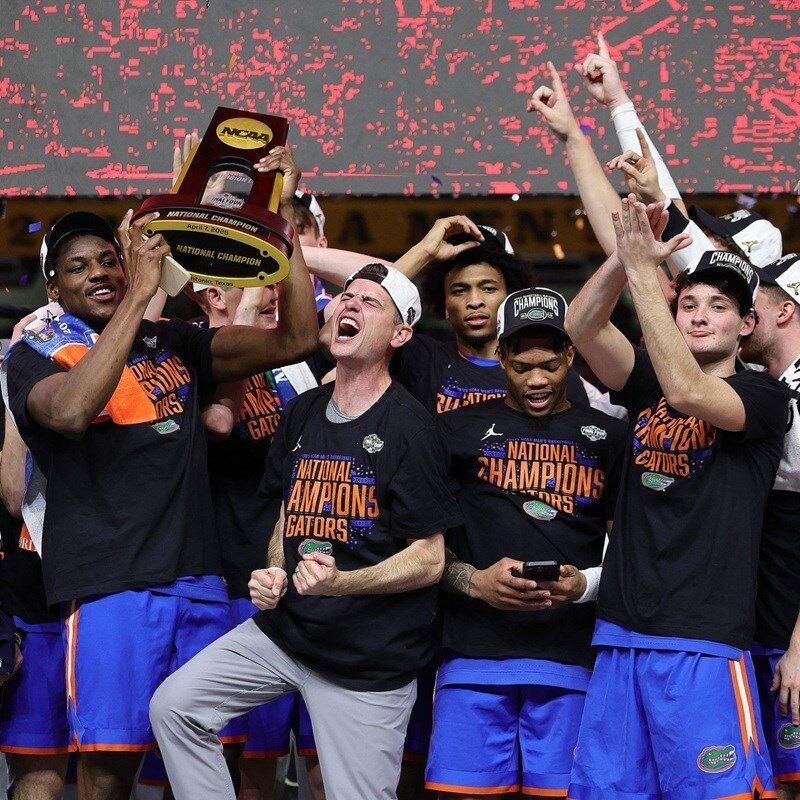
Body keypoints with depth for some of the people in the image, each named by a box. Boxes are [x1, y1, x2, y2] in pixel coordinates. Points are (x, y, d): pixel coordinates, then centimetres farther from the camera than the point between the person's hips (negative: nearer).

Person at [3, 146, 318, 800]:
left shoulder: (175, 344, 16)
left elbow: (295, 339, 9)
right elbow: (71, 411, -21)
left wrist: (284, 216, 3)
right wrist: (140, 294, -19)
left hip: (200, 579, 5)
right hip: (111, 585, -4)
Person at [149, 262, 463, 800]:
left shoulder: (409, 427, -11)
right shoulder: (303, 413, 10)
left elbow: (430, 560, -13)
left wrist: (341, 583, -28)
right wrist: (274, 574, 3)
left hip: (371, 660, -6)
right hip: (285, 627, 7)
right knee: (174, 706, -5)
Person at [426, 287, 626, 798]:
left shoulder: (607, 438, 11)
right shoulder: (461, 430, 11)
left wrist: (586, 583, -8)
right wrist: (474, 582, -9)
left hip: (571, 657, 0)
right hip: (475, 654, 0)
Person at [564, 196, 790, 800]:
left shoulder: (765, 397, 0)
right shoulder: (649, 382, 15)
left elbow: (689, 392, -19)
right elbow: (581, 325, 1)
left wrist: (642, 270, -18)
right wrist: (627, 256, -15)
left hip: (703, 644, -5)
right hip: (620, 637, 5)